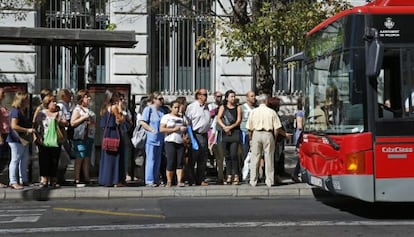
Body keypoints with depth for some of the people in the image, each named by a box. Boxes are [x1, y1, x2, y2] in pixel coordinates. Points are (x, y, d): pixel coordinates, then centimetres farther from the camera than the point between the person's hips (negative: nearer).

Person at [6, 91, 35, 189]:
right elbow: (14, 126, -23)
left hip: (24, 139, 10)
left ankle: (23, 180, 22)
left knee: (25, 159, 14)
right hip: (16, 140, -10)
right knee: (15, 160, -5)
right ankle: (13, 181, -2)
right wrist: (27, 130, -20)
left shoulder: (23, 111, 16)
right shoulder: (15, 111, -14)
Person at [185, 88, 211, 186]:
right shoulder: (191, 107, -6)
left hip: (204, 135, 7)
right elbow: (187, 122, -8)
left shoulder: (206, 107, 16)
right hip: (195, 135, -7)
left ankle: (201, 180, 17)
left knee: (203, 159, 10)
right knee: (192, 160, -4)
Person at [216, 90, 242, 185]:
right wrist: (225, 127, -13)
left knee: (234, 155, -12)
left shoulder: (238, 108, 11)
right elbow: (218, 119, 2)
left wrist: (230, 127, -12)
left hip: (235, 132, -2)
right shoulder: (222, 107, 14)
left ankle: (236, 176, -9)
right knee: (227, 156, 3)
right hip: (224, 134, 2)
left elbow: (239, 120, 0)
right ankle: (229, 176, 7)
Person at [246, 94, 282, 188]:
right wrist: (274, 138, 9)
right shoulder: (272, 112, 0)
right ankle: (269, 181, 8)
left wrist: (250, 138, 13)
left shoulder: (253, 111, 4)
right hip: (268, 134, -1)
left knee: (255, 158, 5)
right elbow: (276, 128, -2)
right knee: (269, 158, 5)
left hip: (256, 134, 1)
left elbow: (249, 128, 4)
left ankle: (253, 181, 7)